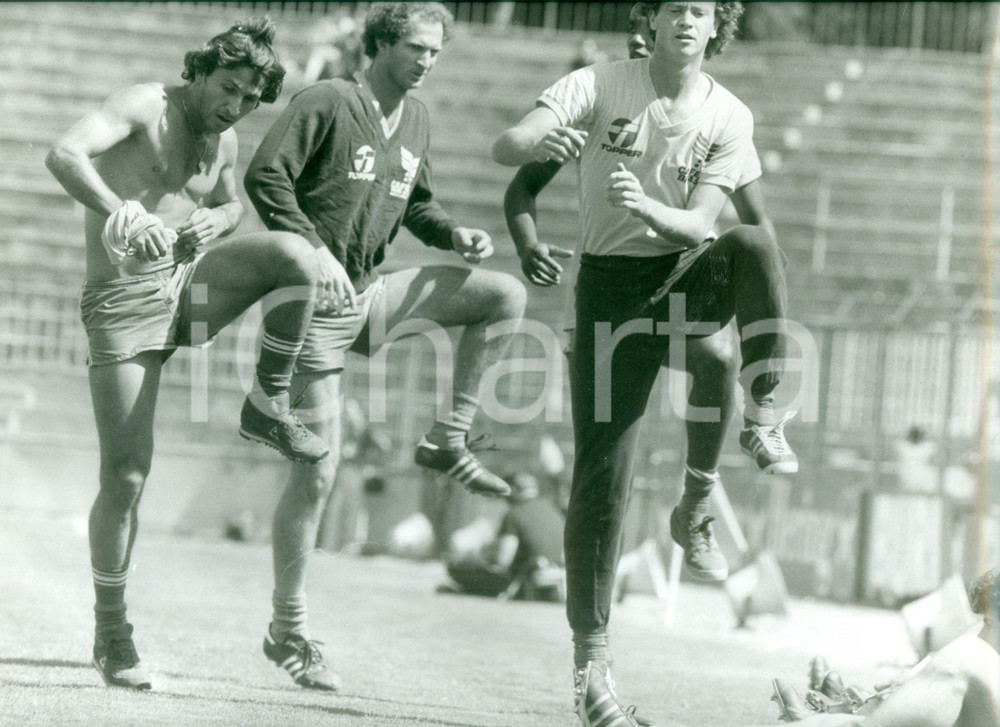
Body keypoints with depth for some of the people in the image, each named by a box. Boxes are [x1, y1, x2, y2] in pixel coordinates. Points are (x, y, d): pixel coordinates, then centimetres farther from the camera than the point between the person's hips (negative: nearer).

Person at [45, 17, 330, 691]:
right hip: (125, 301, -5)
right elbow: (64, 154, -28)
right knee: (127, 476, -8)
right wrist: (121, 212, -45)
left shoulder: (223, 141, 9)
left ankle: (268, 406, -5)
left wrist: (216, 222, 3)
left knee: (295, 254, -23)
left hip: (189, 283, 5)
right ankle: (112, 636, 6)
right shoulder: (144, 106, -12)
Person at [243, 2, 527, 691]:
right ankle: (289, 630, 5)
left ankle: (450, 439, 0)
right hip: (316, 302, -7)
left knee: (507, 294, -7)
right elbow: (266, 176, -16)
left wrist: (454, 234, 1)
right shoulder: (327, 103, -11)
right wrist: (317, 251, -24)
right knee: (317, 472, -5)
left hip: (374, 293, 7)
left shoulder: (416, 120, 10)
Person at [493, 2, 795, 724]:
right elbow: (506, 147, -16)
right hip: (614, 284, -1)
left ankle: (763, 415, -27)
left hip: (688, 274, 1)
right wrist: (543, 142, -40)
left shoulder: (729, 117, -1)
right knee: (602, 475, -6)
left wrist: (646, 207, -31)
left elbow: (698, 224, -9)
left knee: (752, 245, -34)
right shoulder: (600, 86, -4)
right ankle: (590, 660, 1)